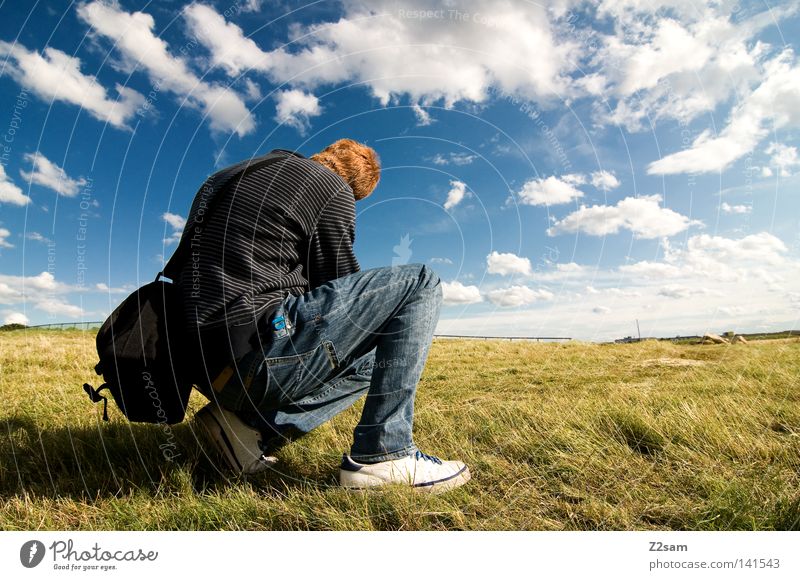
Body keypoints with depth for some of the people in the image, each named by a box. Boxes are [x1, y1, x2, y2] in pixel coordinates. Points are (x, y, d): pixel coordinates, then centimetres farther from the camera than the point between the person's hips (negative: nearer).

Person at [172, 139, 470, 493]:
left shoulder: (228, 176, 23)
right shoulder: (334, 187, 0)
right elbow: (340, 284, 3)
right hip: (258, 354, -9)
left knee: (367, 363, 27)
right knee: (420, 283, -3)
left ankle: (251, 426, 10)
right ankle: (381, 455, -6)